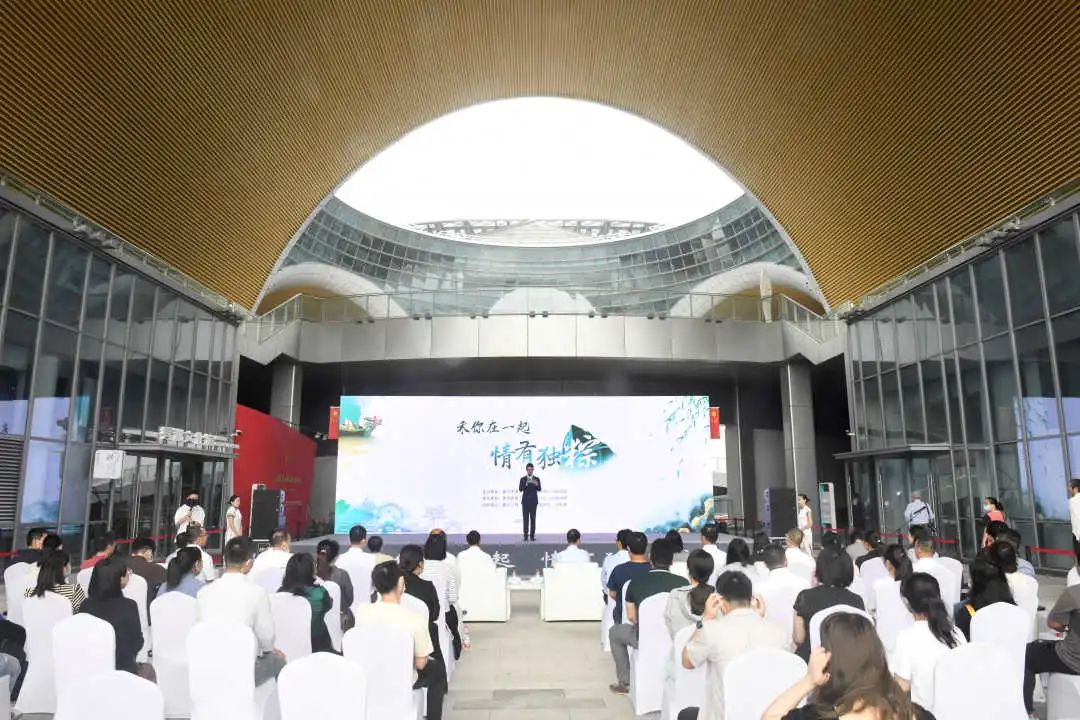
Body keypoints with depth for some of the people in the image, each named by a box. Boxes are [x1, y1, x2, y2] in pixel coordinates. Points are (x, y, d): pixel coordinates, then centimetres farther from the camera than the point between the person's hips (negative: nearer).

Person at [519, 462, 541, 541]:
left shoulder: (537, 479, 5)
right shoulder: (523, 479, 5)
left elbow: (539, 489, -6)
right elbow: (520, 489, -6)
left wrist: (536, 485, -27)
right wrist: (526, 484, -24)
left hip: (533, 501, 0)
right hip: (525, 501, 0)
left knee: (533, 518, 0)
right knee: (525, 518, -1)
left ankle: (532, 535, 2)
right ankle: (525, 535, 2)